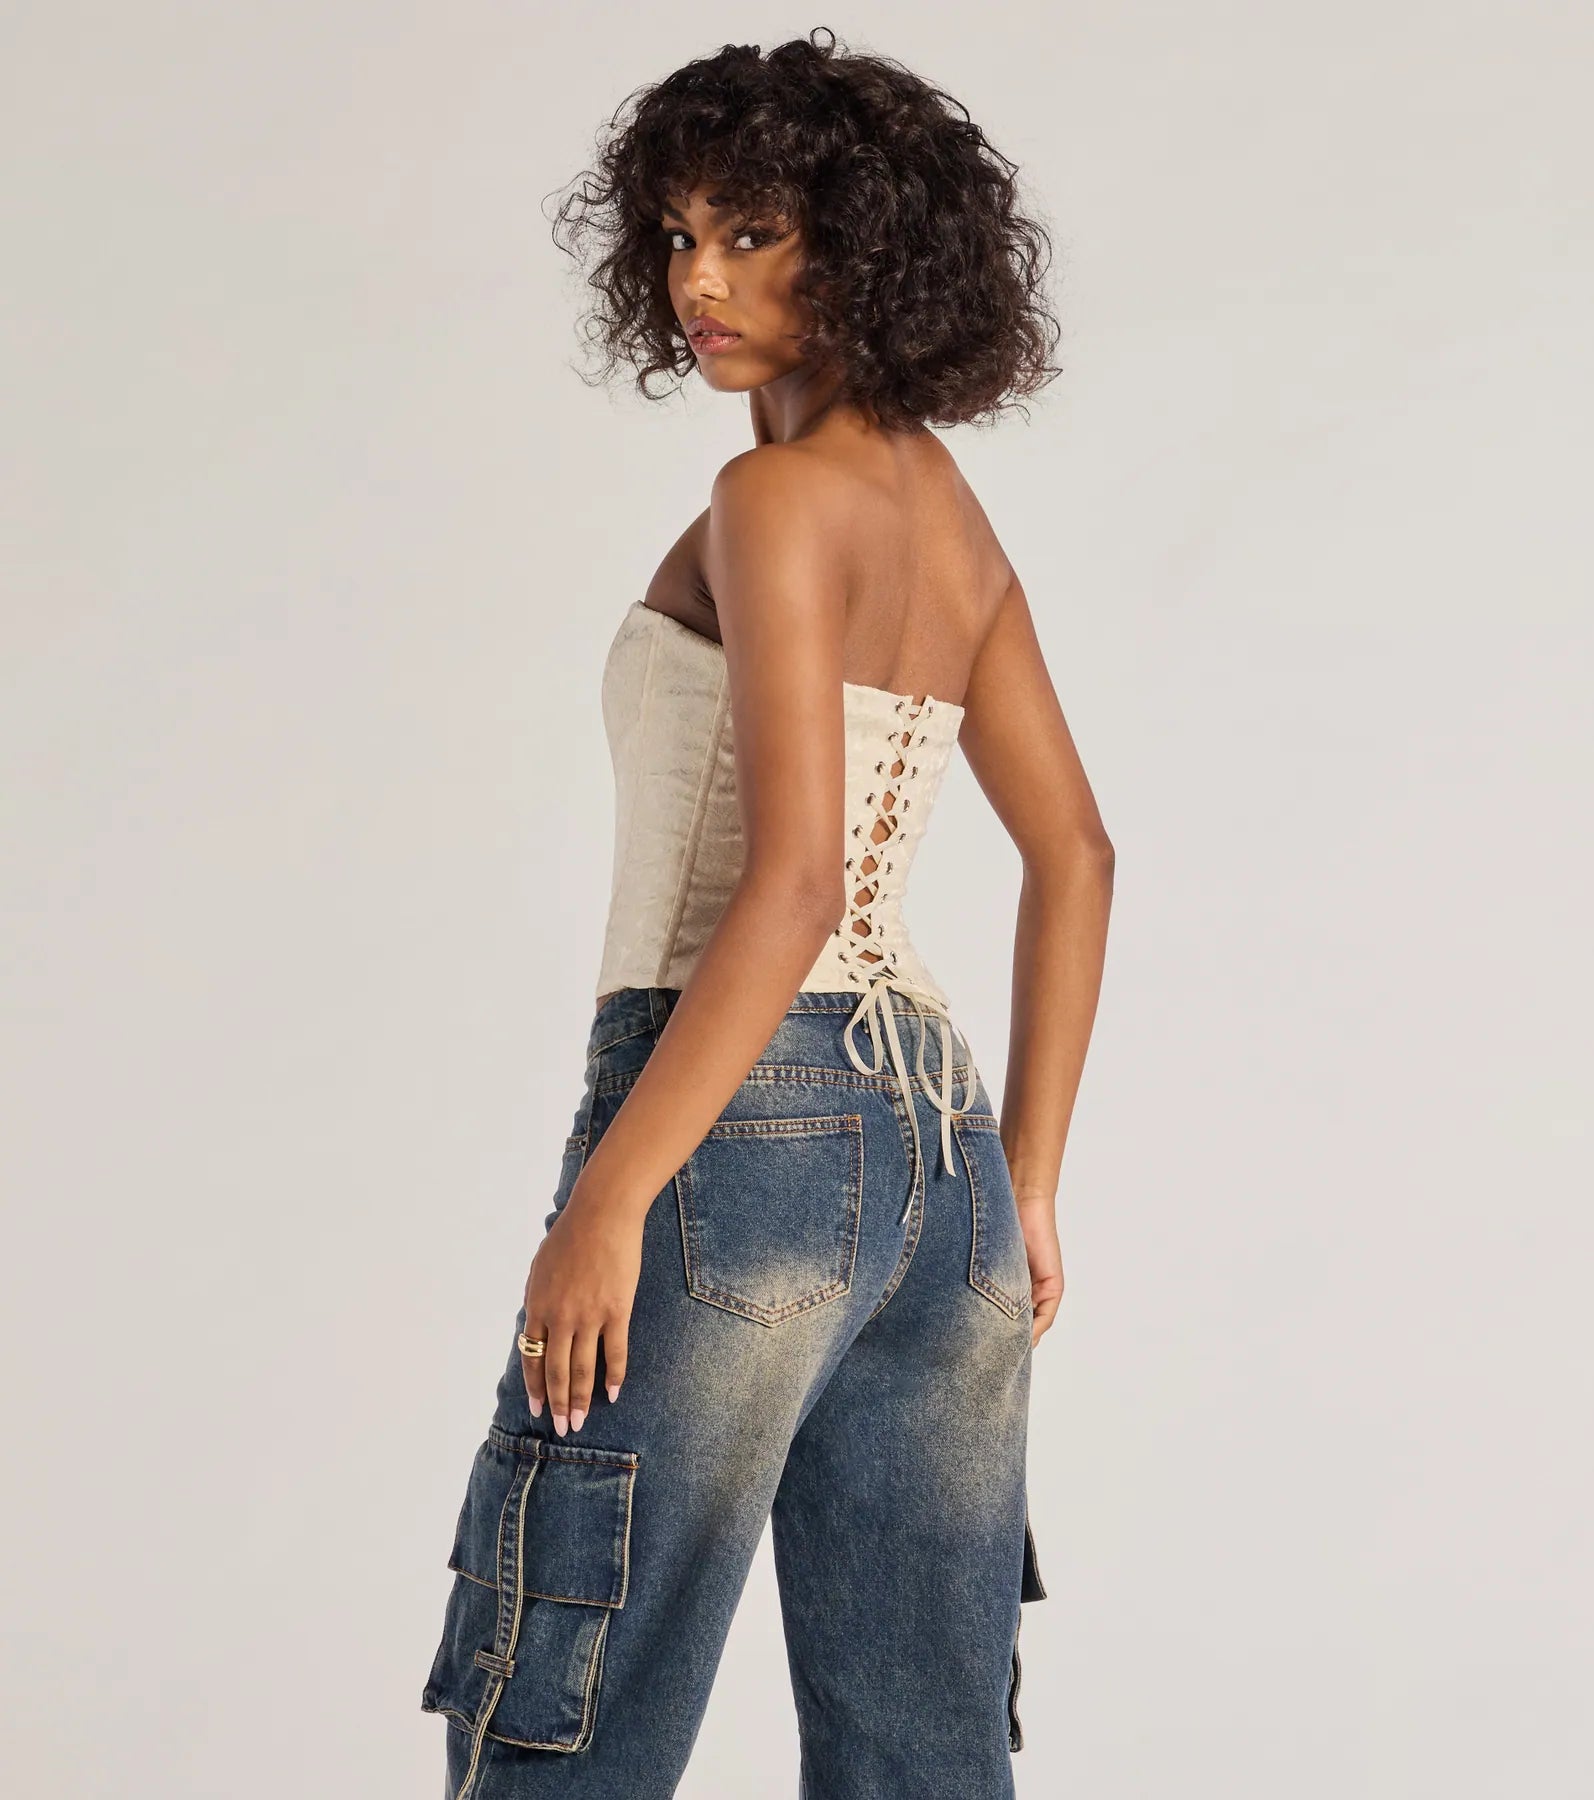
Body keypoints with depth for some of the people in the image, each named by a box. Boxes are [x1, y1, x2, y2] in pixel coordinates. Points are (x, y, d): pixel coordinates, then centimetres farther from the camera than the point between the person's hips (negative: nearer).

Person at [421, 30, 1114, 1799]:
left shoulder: (779, 497, -9)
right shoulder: (946, 509, 16)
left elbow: (793, 884, -19)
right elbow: (1073, 856, 20)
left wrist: (606, 1199, -19)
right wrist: (1025, 1185, 22)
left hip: (741, 1124, -9)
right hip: (938, 1142, 9)